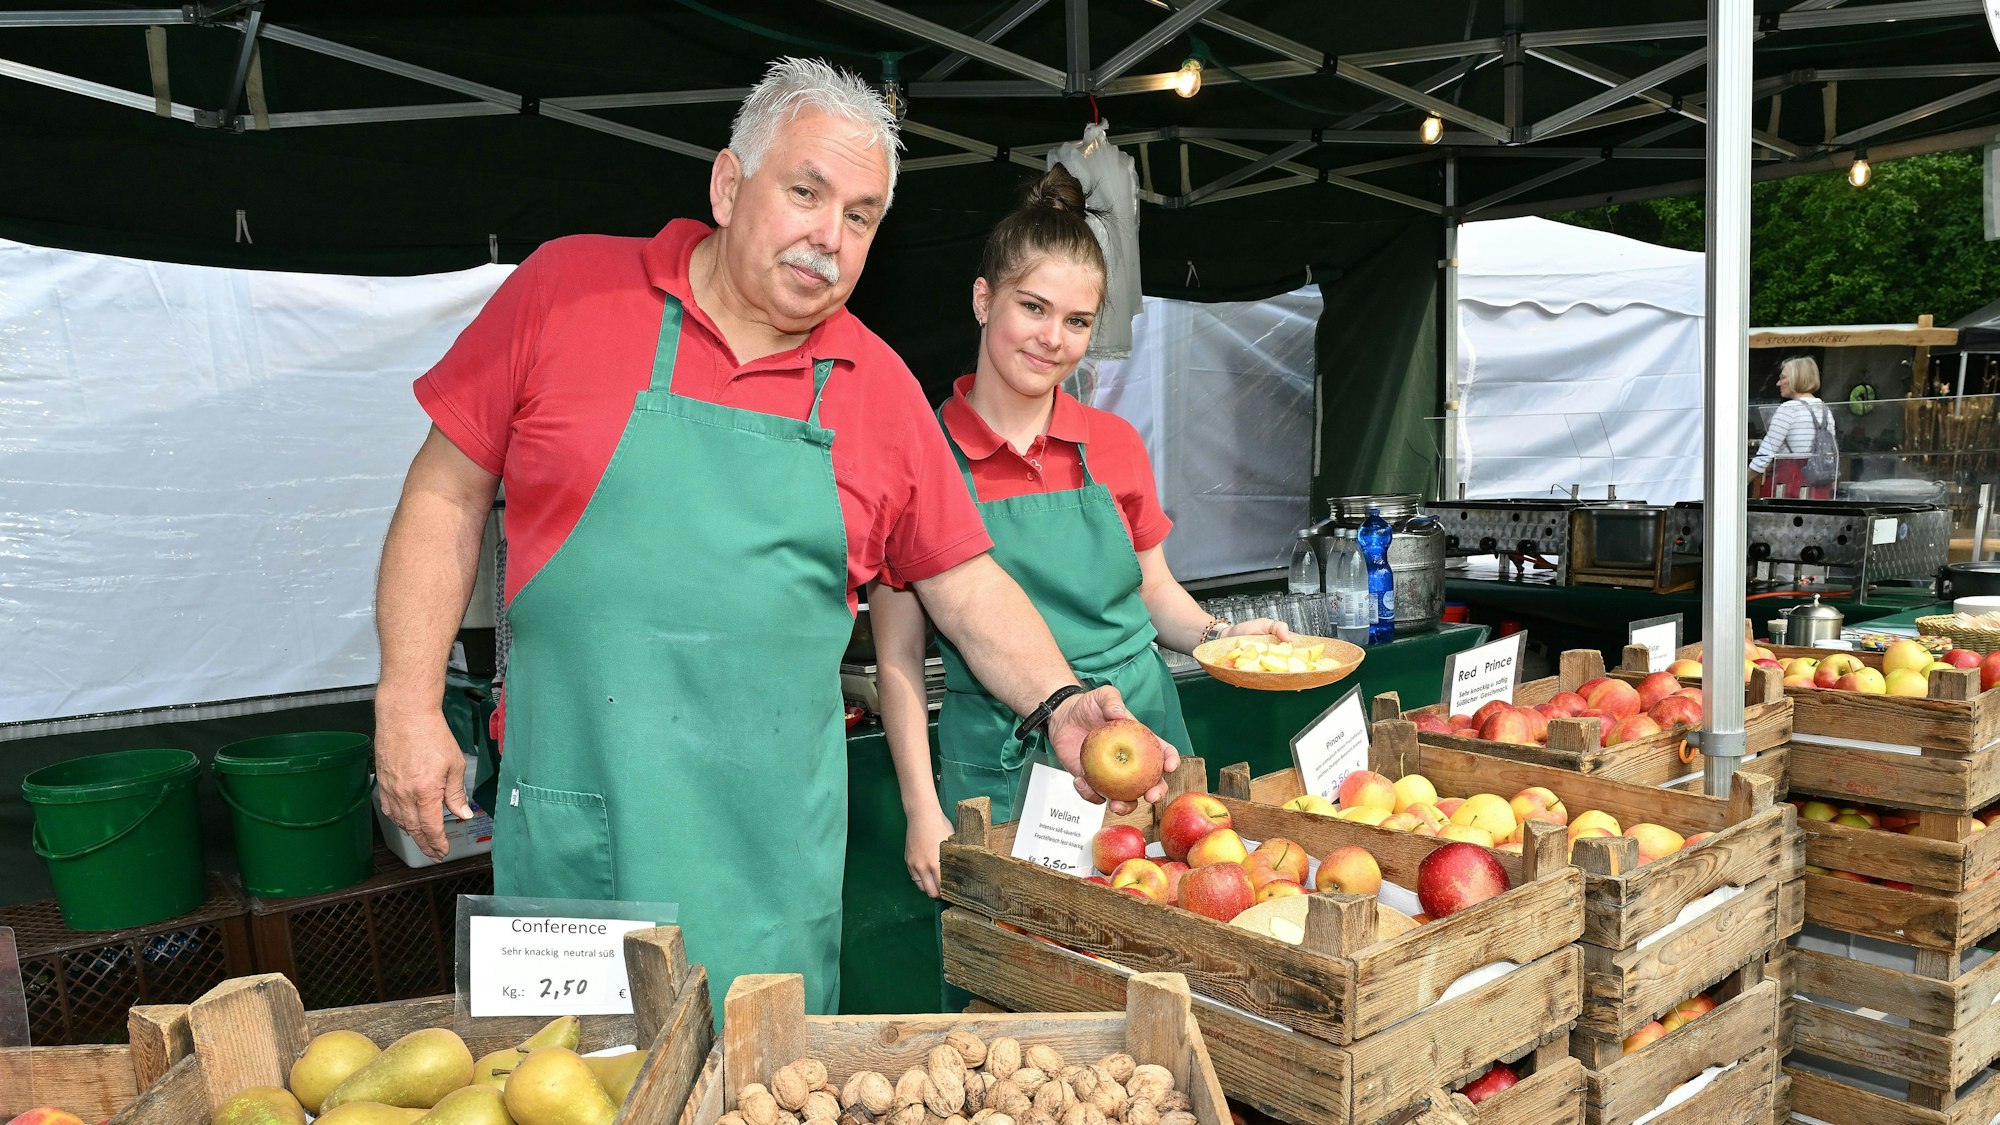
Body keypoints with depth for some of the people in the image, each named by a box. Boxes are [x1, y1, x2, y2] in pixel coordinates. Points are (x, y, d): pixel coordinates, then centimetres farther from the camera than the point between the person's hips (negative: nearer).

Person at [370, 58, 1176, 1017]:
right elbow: (448, 493, 3)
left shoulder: (880, 388, 4)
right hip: (575, 817, -1)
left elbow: (967, 586, 8)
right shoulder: (565, 288, -1)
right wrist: (408, 704, -2)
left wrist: (1059, 705, -7)